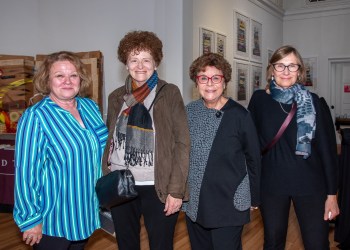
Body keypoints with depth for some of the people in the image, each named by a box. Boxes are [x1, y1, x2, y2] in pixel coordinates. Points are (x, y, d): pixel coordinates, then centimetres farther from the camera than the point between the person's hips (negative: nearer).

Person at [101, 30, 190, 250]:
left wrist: (176, 189, -13)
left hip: (158, 187, -3)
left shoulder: (170, 93, -5)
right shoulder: (116, 97, 6)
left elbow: (182, 143, -8)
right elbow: (109, 141, 13)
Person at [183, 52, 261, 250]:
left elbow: (253, 158, -4)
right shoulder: (188, 112, 0)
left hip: (229, 205, -4)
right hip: (193, 204, 4)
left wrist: (254, 198, 2)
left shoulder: (239, 115, -11)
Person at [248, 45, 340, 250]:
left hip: (310, 185, 0)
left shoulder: (313, 102, -3)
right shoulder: (259, 100, -1)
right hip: (272, 184, 1)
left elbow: (327, 148, -2)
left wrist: (332, 194, -3)